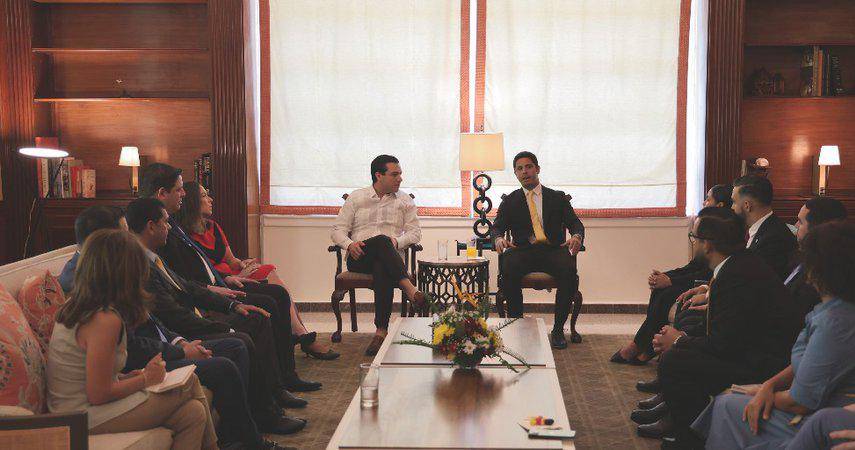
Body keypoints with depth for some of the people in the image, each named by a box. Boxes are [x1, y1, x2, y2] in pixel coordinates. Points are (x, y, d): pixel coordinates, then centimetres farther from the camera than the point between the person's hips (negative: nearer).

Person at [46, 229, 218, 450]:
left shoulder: (75, 306, 5)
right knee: (190, 383, -2)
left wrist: (131, 376, 3)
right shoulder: (106, 320, -23)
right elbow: (98, 395, -21)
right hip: (87, 419, -9)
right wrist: (145, 379, -7)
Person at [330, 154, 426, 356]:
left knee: (382, 270, -40)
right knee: (381, 241, -37)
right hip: (360, 258, 0)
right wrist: (349, 244, -12)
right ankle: (408, 287, -48)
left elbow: (415, 232, 9)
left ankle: (381, 330, -46)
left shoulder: (405, 201, 18)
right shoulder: (356, 198, 16)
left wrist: (397, 241, -13)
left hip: (390, 258, 1)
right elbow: (338, 230, 11)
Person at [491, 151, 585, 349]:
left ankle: (558, 329, -23)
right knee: (508, 269, -34)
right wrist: (498, 238, -15)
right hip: (524, 250, 0)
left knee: (569, 271, -34)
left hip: (553, 250, 0)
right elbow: (497, 227, 11)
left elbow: (575, 223, 9)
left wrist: (577, 236, -16)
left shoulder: (557, 198, 18)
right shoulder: (510, 201, 20)